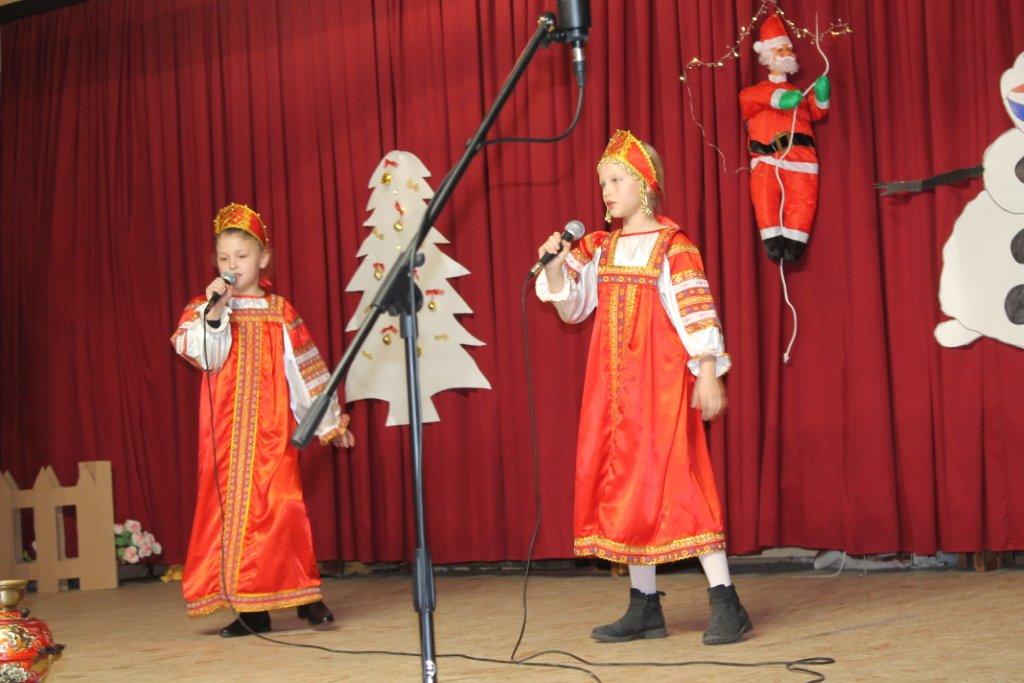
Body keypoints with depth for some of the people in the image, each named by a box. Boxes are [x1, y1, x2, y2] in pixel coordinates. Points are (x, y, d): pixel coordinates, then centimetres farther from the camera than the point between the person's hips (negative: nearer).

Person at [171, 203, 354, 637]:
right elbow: (206, 358, -8)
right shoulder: (205, 308, 7)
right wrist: (214, 313, -20)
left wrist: (329, 421, 13)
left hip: (272, 428, -1)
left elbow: (304, 369, 11)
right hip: (226, 431, 1)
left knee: (282, 504, -9)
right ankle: (250, 609, 4)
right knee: (232, 507, -1)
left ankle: (303, 594, 2)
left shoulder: (279, 312, 7)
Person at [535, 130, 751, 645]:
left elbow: (698, 312, -10)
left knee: (675, 478, -12)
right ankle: (645, 606, 14)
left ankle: (725, 602, -8)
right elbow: (570, 307, 15)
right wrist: (556, 266, -1)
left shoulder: (672, 245, -5)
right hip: (613, 385, 6)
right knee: (626, 484, 7)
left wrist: (708, 373, -16)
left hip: (662, 380, -6)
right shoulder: (599, 248, 12)